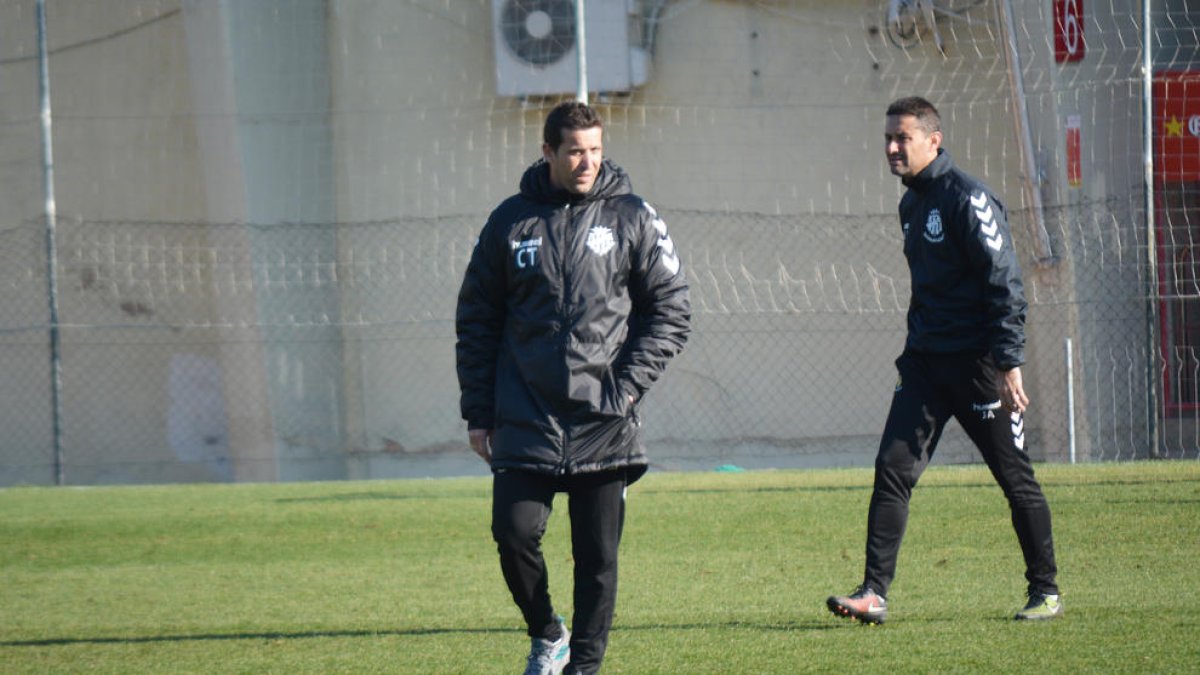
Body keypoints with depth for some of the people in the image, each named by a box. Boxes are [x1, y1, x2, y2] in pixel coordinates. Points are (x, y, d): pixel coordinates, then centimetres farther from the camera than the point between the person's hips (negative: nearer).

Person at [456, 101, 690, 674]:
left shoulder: (632, 219, 4)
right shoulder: (511, 222, 7)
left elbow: (672, 311, 5)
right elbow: (476, 320, 11)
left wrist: (628, 385, -6)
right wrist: (478, 413, 6)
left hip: (604, 424, -1)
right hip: (525, 422, 1)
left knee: (598, 554, -1)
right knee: (514, 534, -10)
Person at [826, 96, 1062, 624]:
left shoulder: (966, 199, -12)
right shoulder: (912, 204, 14)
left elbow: (1005, 284, -15)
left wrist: (1008, 363, -20)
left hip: (977, 363, -7)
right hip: (924, 362, 7)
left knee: (1015, 478, 3)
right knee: (892, 468, -6)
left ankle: (1045, 591, 14)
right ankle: (874, 593, -9)